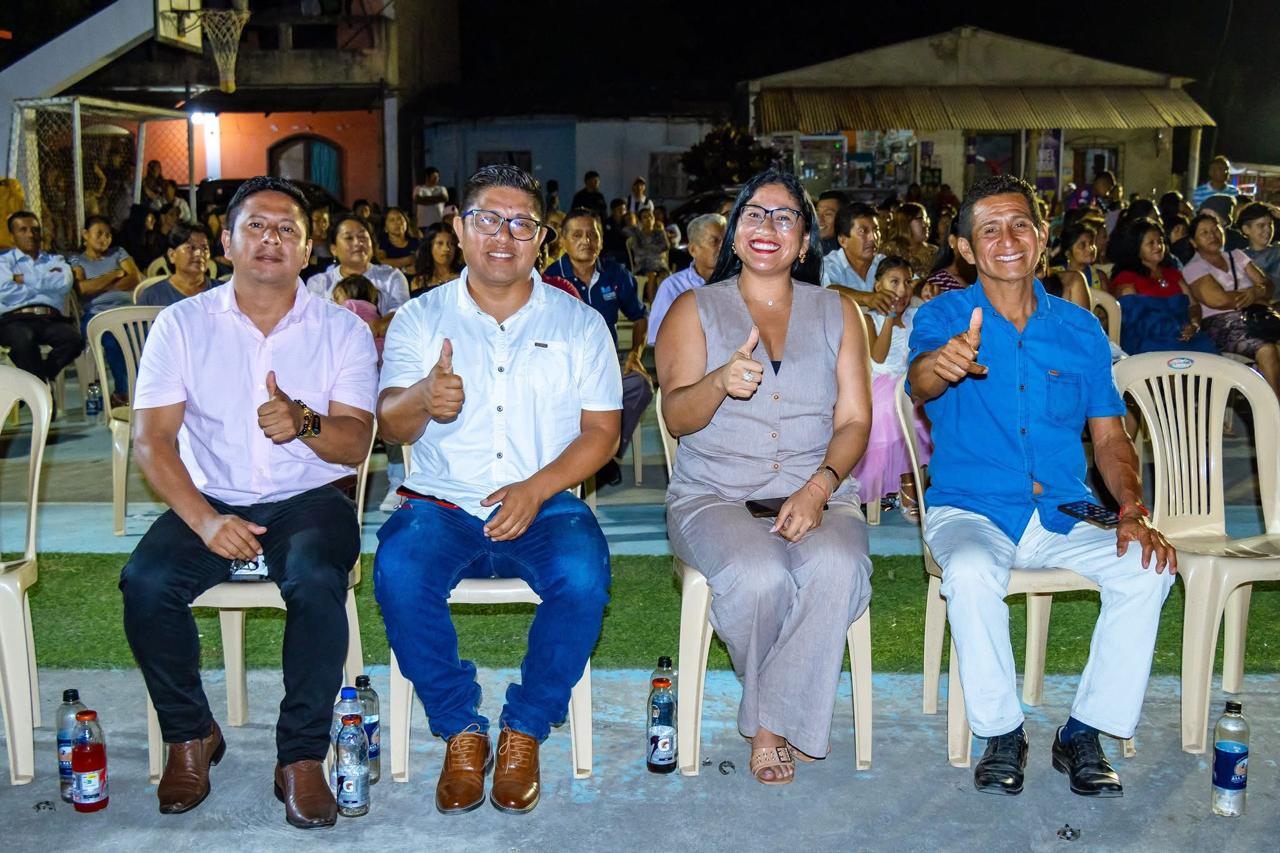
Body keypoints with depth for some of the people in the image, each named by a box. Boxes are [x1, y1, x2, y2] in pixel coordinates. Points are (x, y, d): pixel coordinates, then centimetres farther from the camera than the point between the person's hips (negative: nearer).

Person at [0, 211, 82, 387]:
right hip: (16, 319, -2)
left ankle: (36, 378, -17)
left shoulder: (55, 260, 26)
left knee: (74, 339, -32)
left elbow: (65, 283, 1)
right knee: (24, 341, -38)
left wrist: (24, 279, 2)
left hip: (50, 319, 2)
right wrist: (47, 283, 6)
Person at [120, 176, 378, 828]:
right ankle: (191, 736, 0)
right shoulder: (182, 323, 4)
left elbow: (355, 444, -6)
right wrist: (204, 521, -20)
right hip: (210, 500, 2)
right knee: (144, 583, -26)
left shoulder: (342, 329, 3)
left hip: (308, 499, -1)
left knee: (316, 581, -33)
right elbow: (151, 439, -4)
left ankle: (302, 756, -14)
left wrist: (304, 423, -30)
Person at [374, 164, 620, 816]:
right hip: (441, 506, 1)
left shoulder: (579, 323, 9)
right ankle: (461, 732, -10)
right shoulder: (420, 319, 9)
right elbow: (390, 426, -2)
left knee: (582, 576, -31)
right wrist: (422, 399, -27)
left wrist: (535, 489, -14)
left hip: (546, 506, 0)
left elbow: (601, 432, 4)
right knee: (397, 571, -30)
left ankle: (524, 731, -8)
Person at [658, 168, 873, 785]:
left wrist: (818, 488, -14)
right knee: (758, 574, -34)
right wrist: (722, 382, -26)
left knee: (837, 569, -33)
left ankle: (770, 722, -14)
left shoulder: (836, 313, 15)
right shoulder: (694, 309, 10)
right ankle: (783, 716, -4)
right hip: (714, 495, -1)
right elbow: (676, 417, -3)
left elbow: (855, 420, 6)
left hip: (818, 494, 2)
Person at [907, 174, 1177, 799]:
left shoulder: (1080, 329, 10)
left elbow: (1109, 437, 11)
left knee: (1146, 569, -22)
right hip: (970, 511, -3)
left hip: (1061, 515, 3)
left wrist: (1133, 510, -8)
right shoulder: (943, 318, 0)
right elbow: (919, 384, -23)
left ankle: (1083, 735, -7)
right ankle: (1001, 735, -12)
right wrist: (942, 365, -49)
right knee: (971, 573, -35)